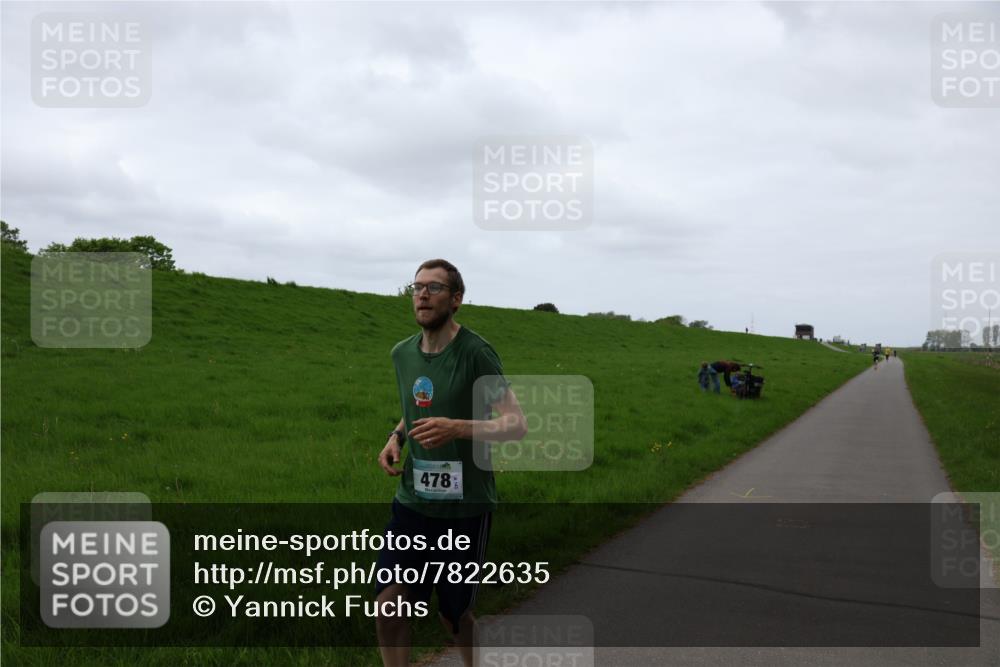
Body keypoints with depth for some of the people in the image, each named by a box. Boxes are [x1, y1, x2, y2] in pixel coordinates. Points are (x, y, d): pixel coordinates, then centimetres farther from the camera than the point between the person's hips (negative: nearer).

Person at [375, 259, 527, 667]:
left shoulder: (475, 353, -14)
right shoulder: (402, 353, 6)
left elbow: (517, 425, -17)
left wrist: (457, 428, -31)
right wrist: (395, 439, 3)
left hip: (465, 508, -5)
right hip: (412, 500, 5)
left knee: (453, 614, 9)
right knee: (389, 605, -4)